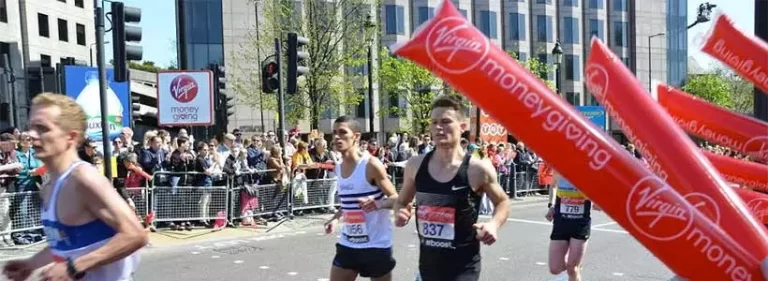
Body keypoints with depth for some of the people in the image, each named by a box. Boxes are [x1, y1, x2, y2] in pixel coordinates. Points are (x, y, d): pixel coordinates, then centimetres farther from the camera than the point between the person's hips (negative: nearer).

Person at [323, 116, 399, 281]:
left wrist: (378, 204, -34)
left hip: (376, 245, -6)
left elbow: (395, 199, -14)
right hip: (347, 244, 6)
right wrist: (335, 218, 12)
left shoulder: (372, 165, -16)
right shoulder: (338, 168, 6)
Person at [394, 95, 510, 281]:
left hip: (463, 264, -5)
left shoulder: (478, 169, -13)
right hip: (428, 260, 5)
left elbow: (502, 202, 4)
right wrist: (400, 214, -9)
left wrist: (494, 224, -15)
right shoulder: (415, 165, -3)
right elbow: (402, 202, 13)